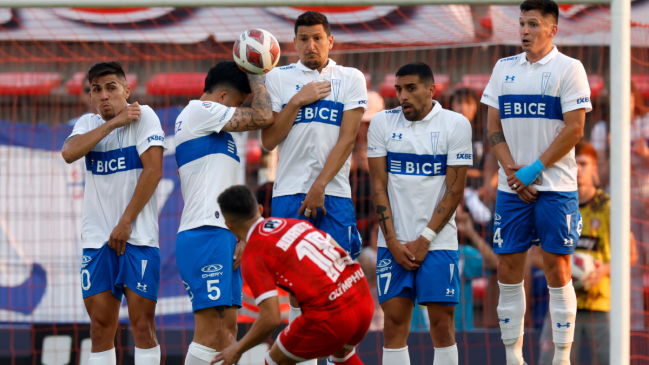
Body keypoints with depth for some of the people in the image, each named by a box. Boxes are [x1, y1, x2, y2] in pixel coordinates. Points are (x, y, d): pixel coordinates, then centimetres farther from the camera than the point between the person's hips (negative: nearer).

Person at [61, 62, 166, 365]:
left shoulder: (143, 116, -3)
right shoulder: (88, 124, 11)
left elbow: (153, 171, -11)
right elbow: (69, 153, -9)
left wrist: (126, 222, -12)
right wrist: (113, 124, -13)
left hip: (137, 237, -4)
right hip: (96, 238, 4)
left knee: (142, 322, -7)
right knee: (100, 325, 3)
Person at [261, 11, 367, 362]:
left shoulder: (351, 79, 8)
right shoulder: (278, 78, 11)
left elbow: (347, 139, -1)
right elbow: (269, 140, 5)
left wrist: (319, 186, -9)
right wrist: (297, 101, -6)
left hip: (334, 192, -1)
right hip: (289, 192, 1)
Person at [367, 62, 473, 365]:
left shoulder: (455, 124, -2)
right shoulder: (382, 123, 5)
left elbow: (455, 190, -4)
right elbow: (379, 186, 4)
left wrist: (424, 240, -8)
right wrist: (393, 242, -4)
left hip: (438, 241, -2)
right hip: (394, 241, 2)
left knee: (442, 322, -3)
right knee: (394, 320, -1)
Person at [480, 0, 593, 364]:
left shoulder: (569, 69, -4)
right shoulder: (505, 68, 11)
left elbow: (574, 130, -9)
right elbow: (494, 126, 10)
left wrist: (533, 170, -12)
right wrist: (511, 169, -5)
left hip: (556, 187, -4)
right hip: (511, 186, 4)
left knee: (558, 270, -3)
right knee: (508, 269, 2)